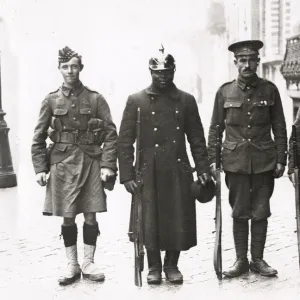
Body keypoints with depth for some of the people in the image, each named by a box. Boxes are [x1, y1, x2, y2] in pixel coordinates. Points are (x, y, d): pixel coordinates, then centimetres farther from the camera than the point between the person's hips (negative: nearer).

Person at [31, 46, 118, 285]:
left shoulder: (96, 99, 1)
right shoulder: (51, 101, 3)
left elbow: (111, 134, -1)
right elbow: (39, 138, 5)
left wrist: (107, 165, -9)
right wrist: (40, 168, -1)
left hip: (91, 163, 0)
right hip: (62, 165, 1)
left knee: (91, 216, 4)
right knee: (67, 218, 5)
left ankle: (88, 263, 18)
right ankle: (72, 266, 19)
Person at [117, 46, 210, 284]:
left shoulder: (187, 101, 7)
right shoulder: (136, 101, 0)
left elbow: (197, 138, 9)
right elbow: (124, 141, -2)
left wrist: (203, 169, 2)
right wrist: (127, 175, -7)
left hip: (178, 173, 2)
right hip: (148, 174, -1)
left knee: (179, 222, 5)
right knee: (150, 222, 5)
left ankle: (172, 265, 25)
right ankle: (154, 267, 24)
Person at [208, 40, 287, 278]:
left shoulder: (269, 90, 2)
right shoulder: (225, 92, 2)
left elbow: (279, 128, 4)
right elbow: (215, 128, 6)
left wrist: (281, 160, 0)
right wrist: (212, 159, 1)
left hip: (264, 161, 0)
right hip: (235, 161, 0)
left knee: (261, 211, 6)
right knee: (239, 212, 6)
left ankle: (258, 259, 18)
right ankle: (241, 260, 17)